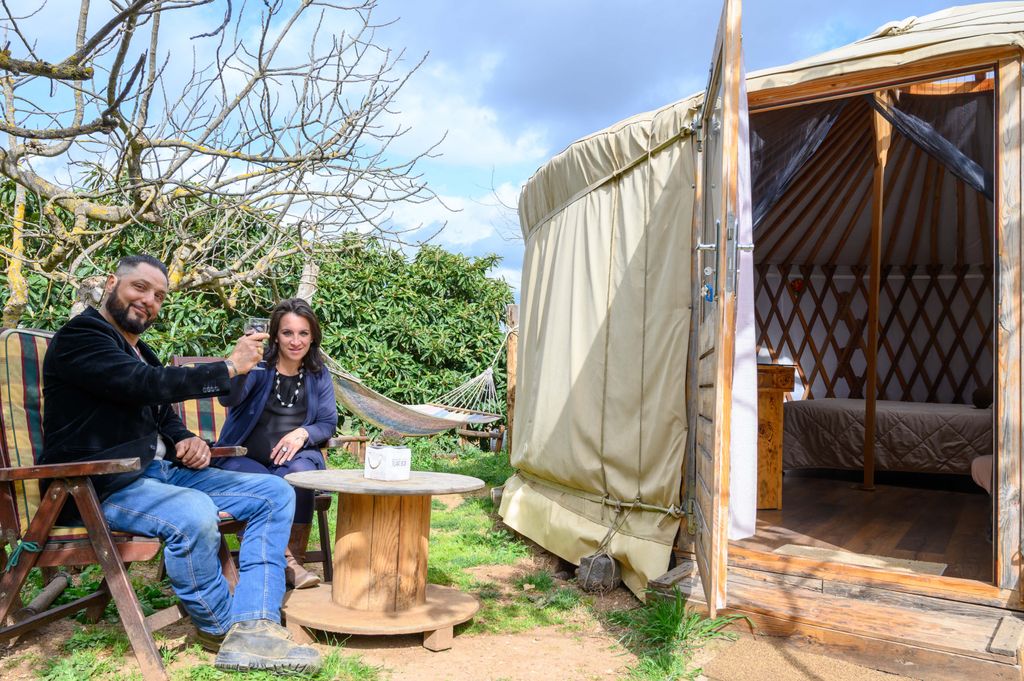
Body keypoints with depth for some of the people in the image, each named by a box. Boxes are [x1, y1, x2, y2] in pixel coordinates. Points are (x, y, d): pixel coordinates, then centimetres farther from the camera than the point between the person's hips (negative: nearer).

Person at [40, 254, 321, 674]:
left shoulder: (140, 352, 22)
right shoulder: (80, 336, -5)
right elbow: (146, 385, -21)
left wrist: (186, 441, 2)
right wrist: (229, 367, -18)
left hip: (161, 471, 9)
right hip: (101, 486, -9)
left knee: (275, 493, -7)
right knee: (194, 514, -39)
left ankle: (252, 630, -23)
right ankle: (218, 626, -10)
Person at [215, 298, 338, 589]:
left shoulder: (319, 376, 9)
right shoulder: (260, 367, -2)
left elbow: (328, 424, 7)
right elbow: (229, 399, -19)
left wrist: (303, 433, -15)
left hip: (294, 457, 2)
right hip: (244, 458, -2)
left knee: (298, 472, -33)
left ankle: (294, 559, -22)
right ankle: (287, 561, -21)